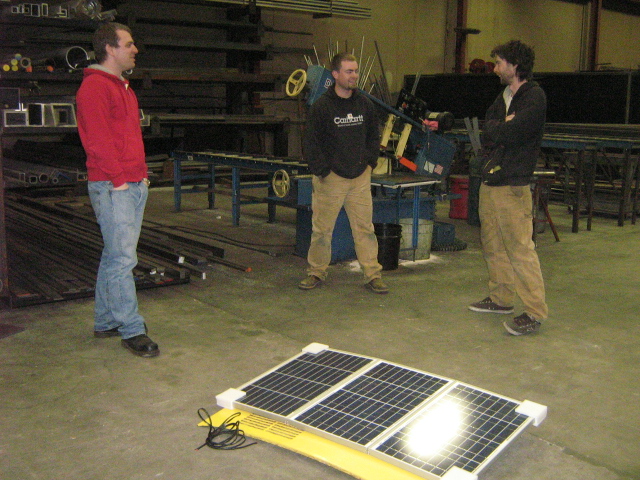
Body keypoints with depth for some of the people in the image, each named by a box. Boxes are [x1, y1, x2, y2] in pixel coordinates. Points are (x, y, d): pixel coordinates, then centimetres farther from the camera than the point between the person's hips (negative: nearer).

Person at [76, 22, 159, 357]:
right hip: (112, 187, -10)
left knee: (115, 256, 14)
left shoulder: (123, 87, 20)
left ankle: (105, 322, 23)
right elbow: (97, 140, -16)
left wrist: (141, 175, 16)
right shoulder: (94, 87, -10)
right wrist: (119, 179, -15)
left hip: (135, 185, 10)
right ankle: (131, 330, 2)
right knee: (122, 259, -6)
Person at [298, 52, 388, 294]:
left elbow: (374, 136, 19)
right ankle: (316, 272, 20)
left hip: (360, 177, 3)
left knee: (365, 228, 3)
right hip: (330, 178, -3)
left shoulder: (364, 104, 8)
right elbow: (311, 143, -4)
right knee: (322, 229, 5)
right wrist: (323, 171, -9)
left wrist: (370, 162, 8)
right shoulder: (321, 106, -5)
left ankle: (372, 275, 10)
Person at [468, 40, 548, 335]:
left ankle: (534, 313, -4)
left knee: (520, 248, -9)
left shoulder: (534, 97, -10)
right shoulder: (504, 97, 17)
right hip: (490, 181, 9)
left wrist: (496, 129, -1)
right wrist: (504, 127, -11)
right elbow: (486, 133, 6)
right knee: (492, 245, 15)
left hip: (512, 186, -9)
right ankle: (501, 299, 27)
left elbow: (508, 133, -20)